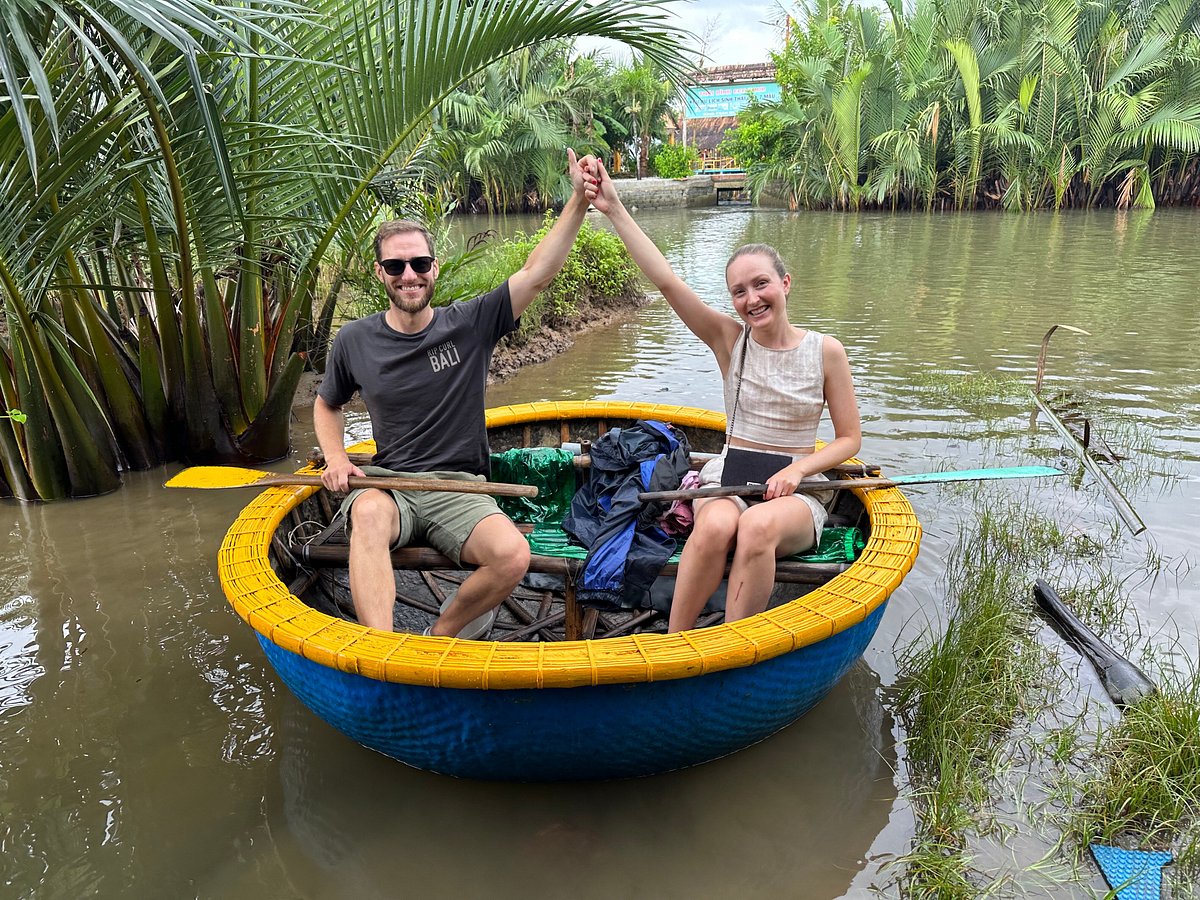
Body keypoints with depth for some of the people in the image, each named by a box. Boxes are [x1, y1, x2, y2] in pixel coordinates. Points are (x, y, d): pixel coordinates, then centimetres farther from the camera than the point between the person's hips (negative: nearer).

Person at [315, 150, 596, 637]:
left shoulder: (468, 324, 1)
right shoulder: (354, 340, 5)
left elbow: (537, 273, -7)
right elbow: (327, 404, 22)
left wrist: (579, 199, -16)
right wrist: (335, 456, 1)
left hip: (458, 488, 0)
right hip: (386, 484, 0)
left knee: (512, 555, -28)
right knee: (370, 515, -37)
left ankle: (438, 635, -3)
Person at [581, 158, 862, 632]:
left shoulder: (825, 351, -1)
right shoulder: (729, 339, 1)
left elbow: (849, 438, 4)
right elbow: (666, 280, -10)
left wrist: (796, 470, -14)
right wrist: (614, 209, -15)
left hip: (796, 492, 0)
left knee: (758, 525, -36)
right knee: (715, 525, -35)